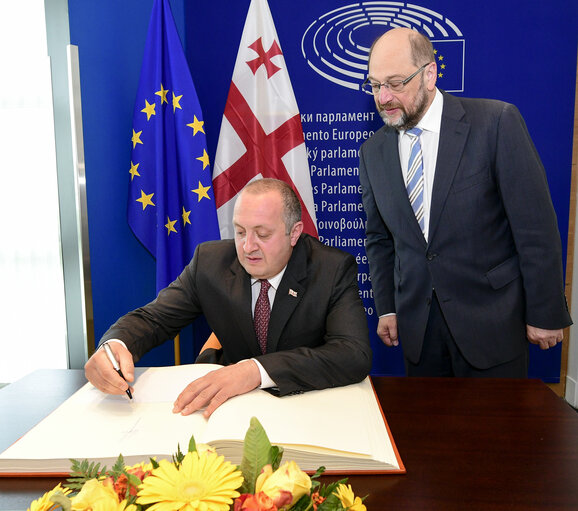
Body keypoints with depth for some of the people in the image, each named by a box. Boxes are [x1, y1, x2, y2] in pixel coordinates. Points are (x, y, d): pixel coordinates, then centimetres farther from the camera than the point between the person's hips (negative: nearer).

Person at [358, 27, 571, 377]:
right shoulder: (373, 152, 3)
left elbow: (536, 227, -10)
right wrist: (386, 309, 8)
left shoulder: (497, 122, -11)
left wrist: (545, 313, -7)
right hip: (416, 321, 4)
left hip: (491, 320, -3)